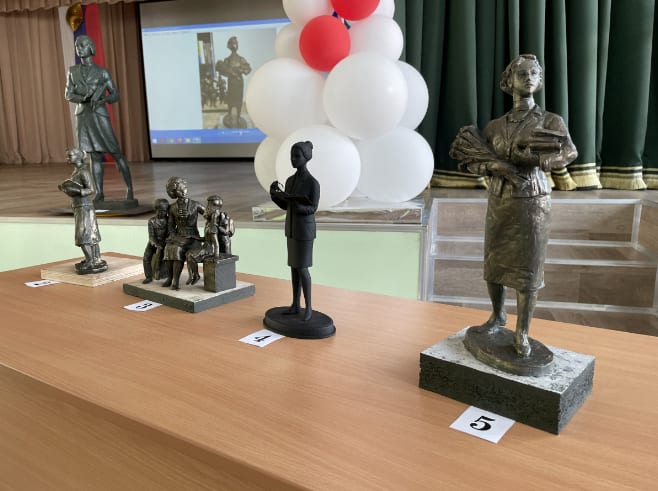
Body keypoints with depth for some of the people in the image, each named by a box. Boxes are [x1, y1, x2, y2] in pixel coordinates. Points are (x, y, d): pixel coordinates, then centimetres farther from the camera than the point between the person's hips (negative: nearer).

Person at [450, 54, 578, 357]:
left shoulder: (550, 121, -2)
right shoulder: (495, 126, 6)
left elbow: (569, 152, -20)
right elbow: (473, 163, -1)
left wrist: (523, 158, -23)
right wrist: (498, 166, -21)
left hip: (532, 204, -3)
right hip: (499, 203, 3)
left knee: (527, 271, -2)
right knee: (494, 264, 10)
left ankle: (522, 334, 10)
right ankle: (497, 316, 32)